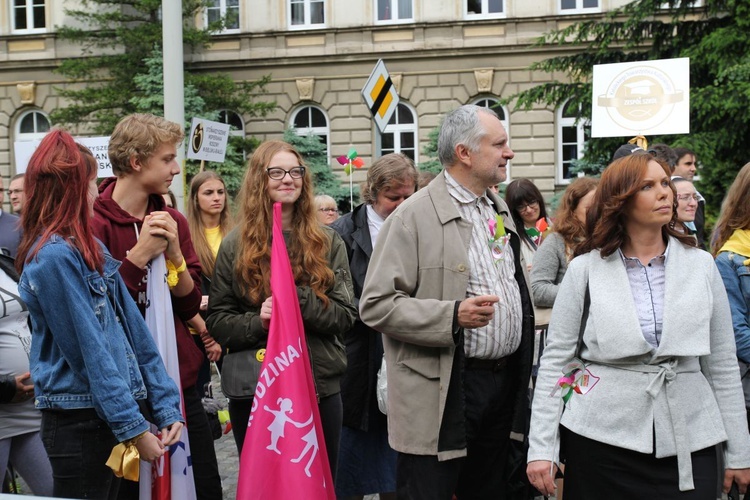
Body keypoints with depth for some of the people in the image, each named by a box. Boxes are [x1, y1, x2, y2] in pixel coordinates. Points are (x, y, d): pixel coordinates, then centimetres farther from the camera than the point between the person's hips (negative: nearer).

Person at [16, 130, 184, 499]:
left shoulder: (89, 248, 10)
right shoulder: (54, 257, -17)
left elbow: (131, 327, 6)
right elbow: (89, 353, -19)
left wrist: (167, 407, 2)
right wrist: (135, 428, -17)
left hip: (106, 417, 8)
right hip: (78, 422, -8)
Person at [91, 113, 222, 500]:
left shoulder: (172, 221, 8)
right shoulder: (94, 224, -10)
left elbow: (190, 304, 7)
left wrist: (174, 253, -10)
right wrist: (139, 254, -21)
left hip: (180, 380, 5)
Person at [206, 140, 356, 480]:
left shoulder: (327, 242, 4)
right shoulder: (235, 245, 2)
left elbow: (346, 314, -2)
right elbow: (217, 321, 1)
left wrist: (299, 298, -16)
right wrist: (257, 322, -18)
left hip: (320, 387, 1)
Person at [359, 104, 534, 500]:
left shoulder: (499, 209, 13)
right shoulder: (414, 216, -12)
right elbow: (375, 304, -15)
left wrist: (521, 372, 16)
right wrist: (452, 316, -24)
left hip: (505, 380, 7)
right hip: (443, 393, -7)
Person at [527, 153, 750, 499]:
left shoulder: (701, 265, 5)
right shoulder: (585, 269, -1)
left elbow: (722, 364, 7)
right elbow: (556, 359, 0)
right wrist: (541, 447, -6)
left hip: (688, 441, 2)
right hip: (602, 439, -1)